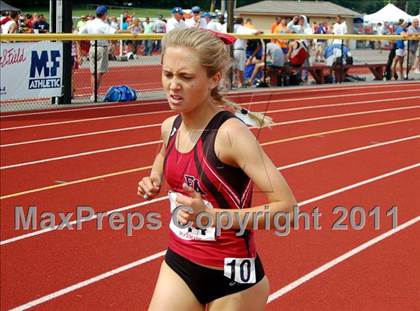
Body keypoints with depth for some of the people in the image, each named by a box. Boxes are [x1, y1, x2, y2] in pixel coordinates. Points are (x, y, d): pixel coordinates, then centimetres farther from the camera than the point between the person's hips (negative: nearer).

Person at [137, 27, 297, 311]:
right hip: (178, 265, 5)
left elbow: (286, 208, -26)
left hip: (231, 277, -5)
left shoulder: (230, 133, -22)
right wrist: (155, 181, 2)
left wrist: (210, 215, -31)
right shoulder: (170, 127, -2)